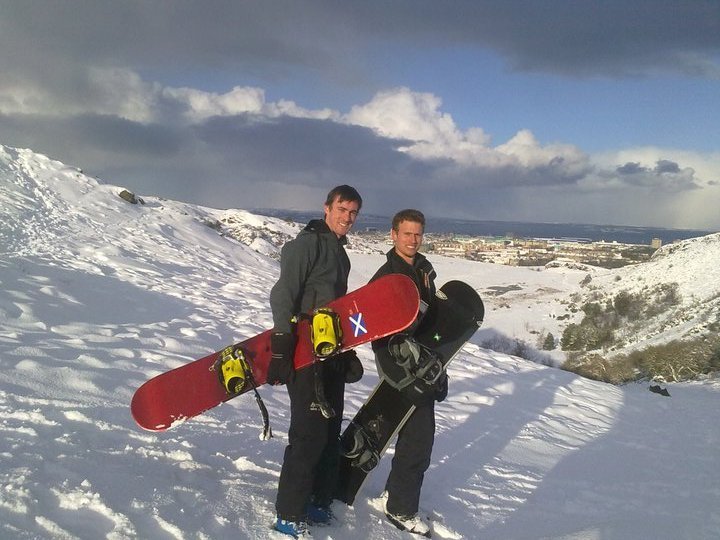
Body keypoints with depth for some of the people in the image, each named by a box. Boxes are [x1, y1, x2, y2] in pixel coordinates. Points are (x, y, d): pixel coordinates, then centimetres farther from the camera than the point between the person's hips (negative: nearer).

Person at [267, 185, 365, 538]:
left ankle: (318, 502, 26)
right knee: (310, 433, -7)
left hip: (332, 355, 9)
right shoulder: (308, 243, -10)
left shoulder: (339, 251, 17)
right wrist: (281, 346, -25)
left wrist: (347, 353, 22)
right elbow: (283, 296, -18)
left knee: (330, 431, 13)